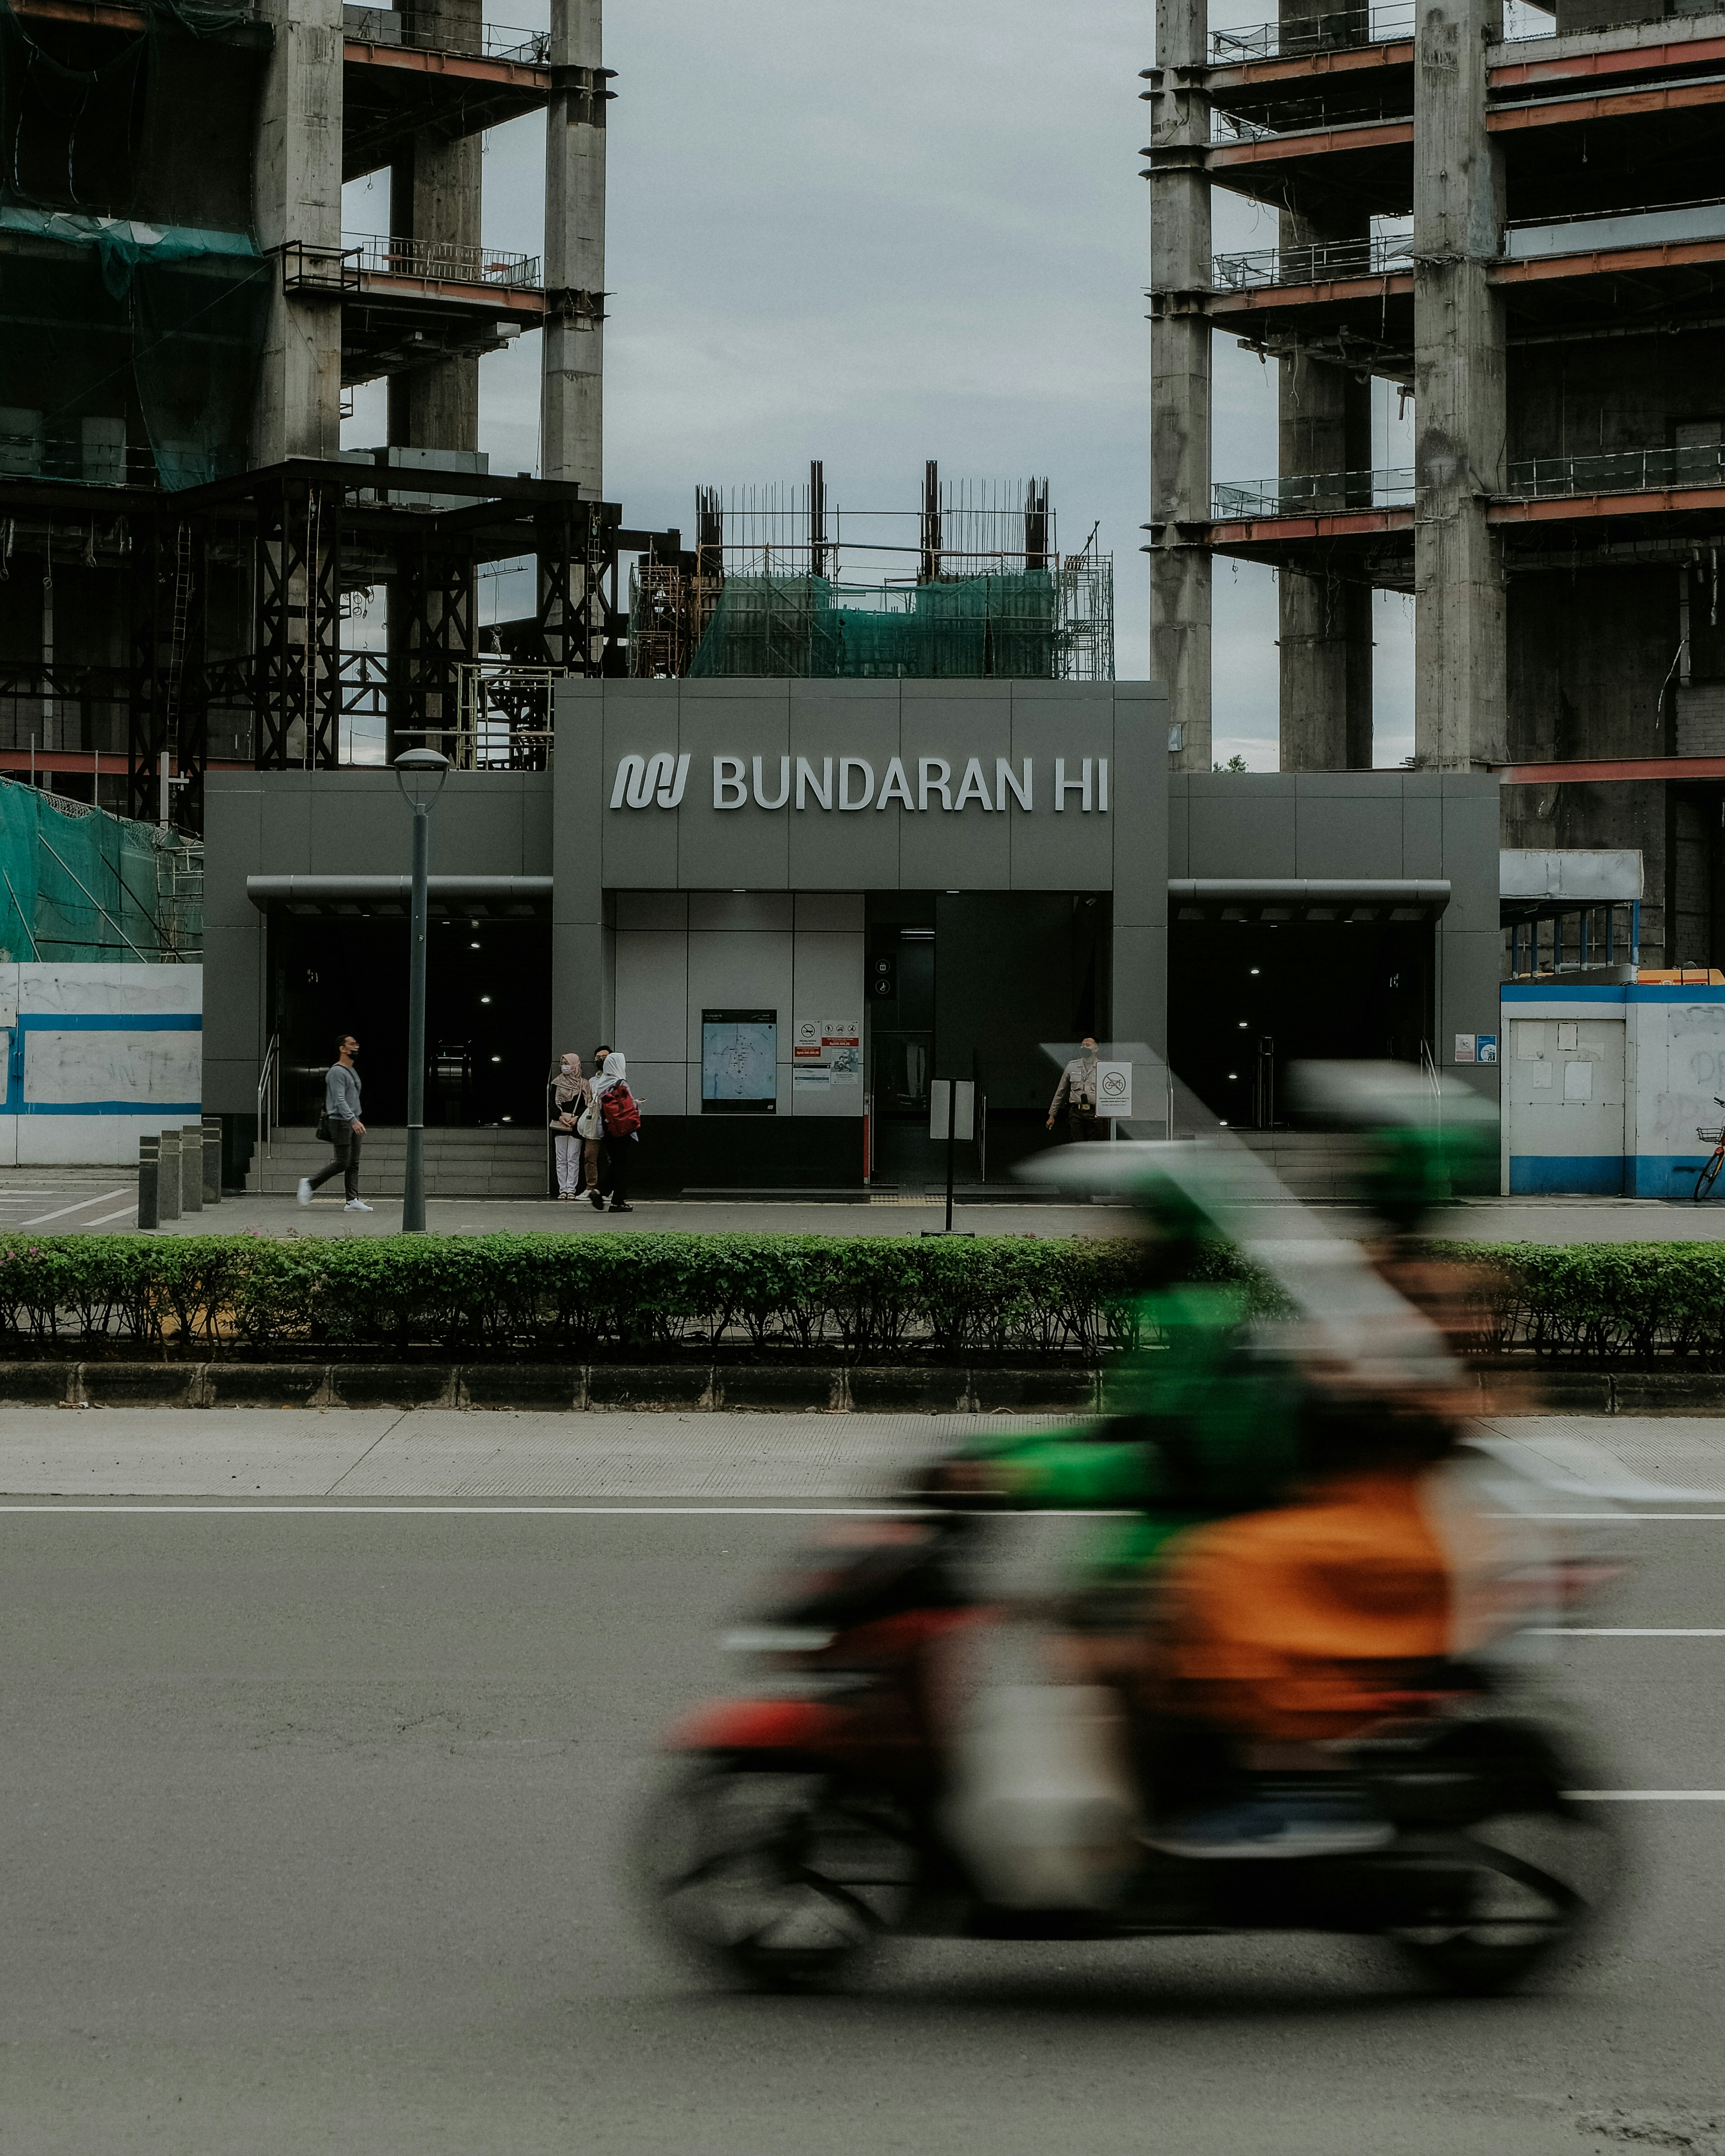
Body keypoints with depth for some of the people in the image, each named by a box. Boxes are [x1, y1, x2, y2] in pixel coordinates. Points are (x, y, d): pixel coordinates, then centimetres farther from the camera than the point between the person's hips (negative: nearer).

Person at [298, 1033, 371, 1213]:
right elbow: (340, 1101, -22)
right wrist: (353, 1120, -31)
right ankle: (310, 1184, 4)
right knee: (342, 1163, -9)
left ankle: (353, 1200, -1)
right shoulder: (337, 1072, -12)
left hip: (353, 1122, 9)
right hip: (341, 1122, -9)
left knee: (354, 1164, 3)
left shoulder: (353, 1072, 19)